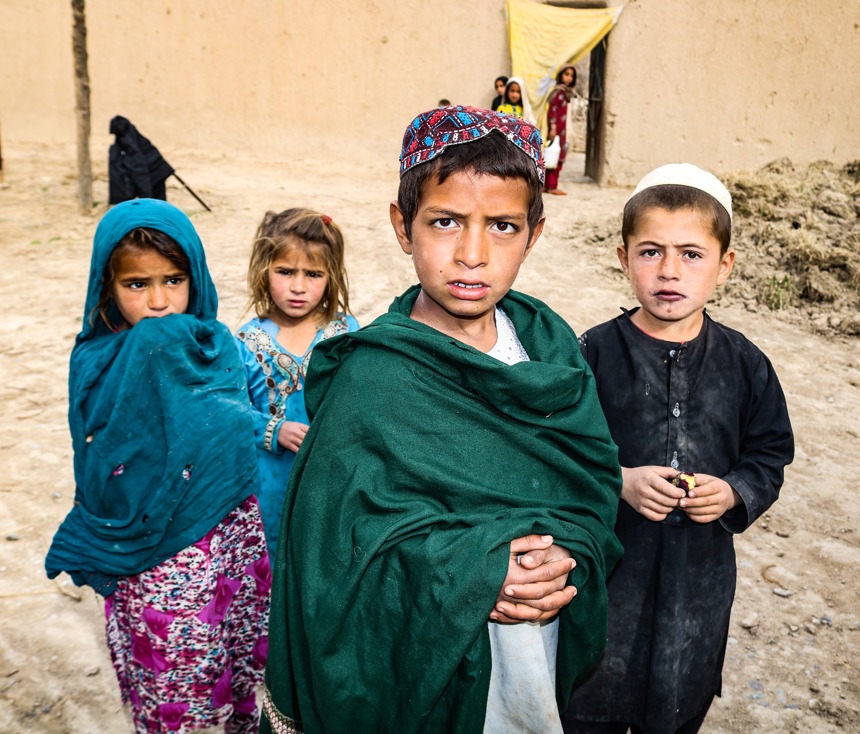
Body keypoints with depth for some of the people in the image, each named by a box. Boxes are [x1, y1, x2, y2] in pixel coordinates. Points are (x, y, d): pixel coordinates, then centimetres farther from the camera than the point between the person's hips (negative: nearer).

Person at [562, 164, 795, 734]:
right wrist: (617, 482, -22)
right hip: (604, 573, -2)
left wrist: (734, 493, -13)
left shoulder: (745, 364, -3)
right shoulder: (594, 354, -11)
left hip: (699, 578, 2)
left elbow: (770, 458, 5)